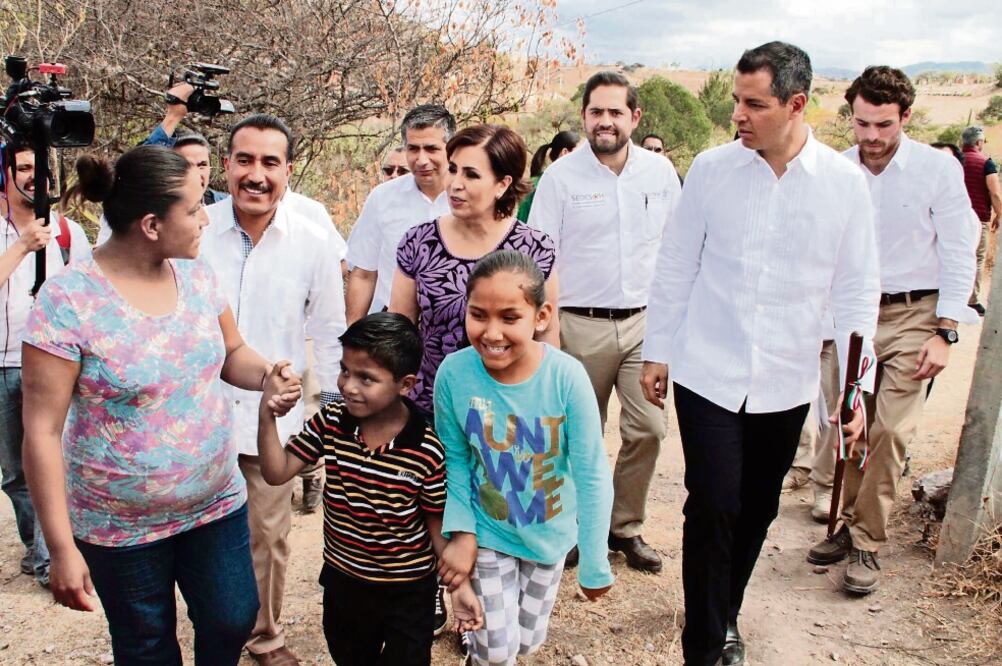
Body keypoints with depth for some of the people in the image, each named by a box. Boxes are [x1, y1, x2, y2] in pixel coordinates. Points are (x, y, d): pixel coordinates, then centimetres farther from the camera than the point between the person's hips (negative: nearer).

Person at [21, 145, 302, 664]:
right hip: (121, 528, -4)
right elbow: (42, 431, -17)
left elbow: (231, 355, 10)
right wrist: (62, 548, -17)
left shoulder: (196, 274, -3)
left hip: (217, 502, 4)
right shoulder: (67, 300, -20)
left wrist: (267, 375, -14)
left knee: (233, 621, 14)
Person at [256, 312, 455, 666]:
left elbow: (439, 528, -13)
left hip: (408, 592, -4)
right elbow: (277, 472, -12)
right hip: (342, 582, 4)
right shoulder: (330, 422, -12)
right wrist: (267, 415, -25)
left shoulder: (428, 451, -23)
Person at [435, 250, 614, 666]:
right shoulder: (454, 373, -23)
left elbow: (592, 476, -18)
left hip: (550, 533, 1)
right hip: (487, 530, 0)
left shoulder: (567, 377, -27)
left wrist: (594, 565, -12)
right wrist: (461, 531, -16)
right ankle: (476, 622, 37)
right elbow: (454, 460, -8)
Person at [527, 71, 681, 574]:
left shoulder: (660, 172, 4)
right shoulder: (560, 177, -4)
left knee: (648, 429, 0)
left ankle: (625, 527, 21)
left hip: (643, 323, 2)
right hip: (580, 325, -2)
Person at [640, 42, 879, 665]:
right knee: (713, 507, -5)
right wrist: (657, 350, 5)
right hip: (708, 373, -1)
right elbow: (676, 265, 3)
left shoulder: (844, 182, -4)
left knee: (757, 509, 14)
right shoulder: (712, 168, -4)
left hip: (787, 381, 2)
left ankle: (726, 614, 38)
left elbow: (857, 290, 1)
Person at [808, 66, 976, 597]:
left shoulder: (938, 168, -7)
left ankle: (867, 544, 2)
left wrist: (944, 333, -10)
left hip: (913, 314, -3)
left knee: (889, 430, -10)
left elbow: (959, 255, -4)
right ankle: (852, 523, 22)